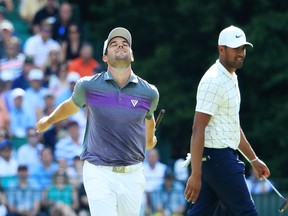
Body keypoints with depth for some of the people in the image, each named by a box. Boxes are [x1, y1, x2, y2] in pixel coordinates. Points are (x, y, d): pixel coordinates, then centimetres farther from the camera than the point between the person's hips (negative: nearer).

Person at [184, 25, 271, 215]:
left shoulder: (231, 78, 17)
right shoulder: (213, 81, -15)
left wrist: (253, 159, 28)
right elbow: (198, 130, -21)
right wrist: (196, 175, -25)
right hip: (218, 156, -10)